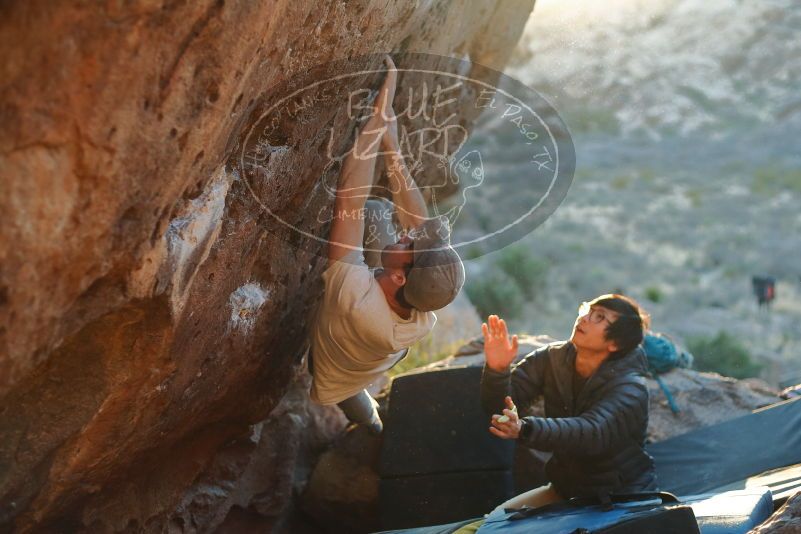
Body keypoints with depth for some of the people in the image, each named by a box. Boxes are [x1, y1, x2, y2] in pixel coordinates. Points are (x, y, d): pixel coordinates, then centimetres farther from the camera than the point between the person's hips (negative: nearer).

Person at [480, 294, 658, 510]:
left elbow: (593, 433, -41)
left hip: (623, 495, -4)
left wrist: (524, 430, -57)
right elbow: (500, 406, -10)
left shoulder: (630, 388, -21)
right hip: (565, 490, 5)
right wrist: (497, 370, -34)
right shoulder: (552, 359, -4)